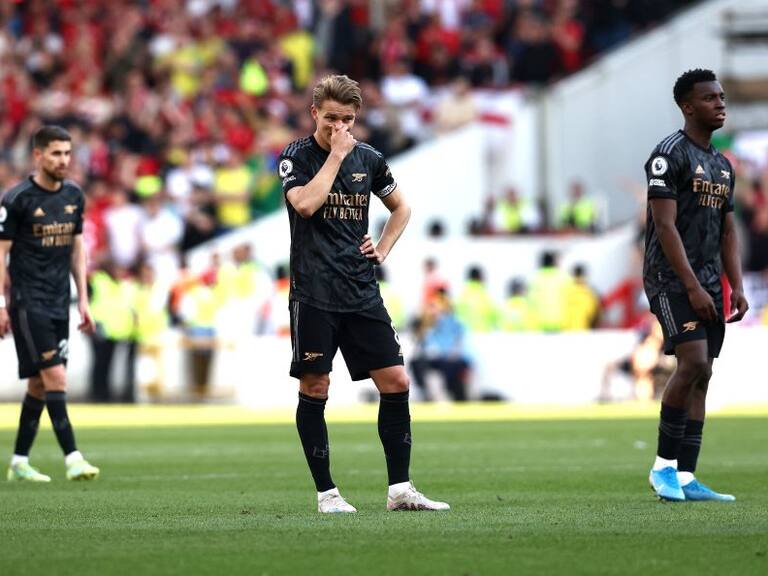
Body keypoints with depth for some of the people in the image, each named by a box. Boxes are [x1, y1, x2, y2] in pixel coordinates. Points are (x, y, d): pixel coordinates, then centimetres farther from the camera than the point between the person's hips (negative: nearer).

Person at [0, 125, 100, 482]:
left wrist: (83, 299, 14)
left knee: (39, 385, 9)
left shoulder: (74, 196, 9)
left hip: (59, 303, 7)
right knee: (55, 377, -14)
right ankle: (73, 459, -16)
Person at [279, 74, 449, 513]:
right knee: (314, 388, -3)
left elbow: (401, 207, 26)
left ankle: (400, 489, 6)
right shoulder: (296, 157, -1)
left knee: (396, 382, -1)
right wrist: (335, 155, -15)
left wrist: (383, 248, 11)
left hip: (363, 293, 4)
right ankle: (326, 492, 5)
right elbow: (305, 203, -20)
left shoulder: (368, 159, 11)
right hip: (313, 293, -4)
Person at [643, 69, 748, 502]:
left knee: (700, 377, 3)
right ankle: (664, 466, -9)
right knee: (694, 363, -20)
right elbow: (665, 226, -15)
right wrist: (693, 287, -19)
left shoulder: (723, 165, 17)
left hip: (709, 283, 8)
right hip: (672, 280, -8)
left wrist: (737, 287, 5)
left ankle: (685, 479, 4)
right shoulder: (670, 155, -9)